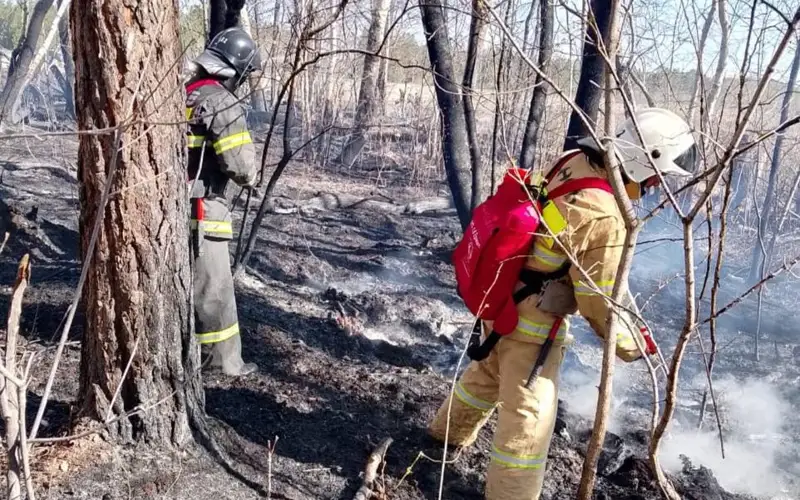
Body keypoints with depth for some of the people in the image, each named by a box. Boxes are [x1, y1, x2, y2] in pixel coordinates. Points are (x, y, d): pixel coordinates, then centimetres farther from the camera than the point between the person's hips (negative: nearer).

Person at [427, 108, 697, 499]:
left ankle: (450, 430, 54)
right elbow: (599, 303, -21)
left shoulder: (573, 161, -6)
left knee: (489, 370, 31)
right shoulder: (605, 220, -30)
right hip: (534, 319, -9)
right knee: (530, 413, 7)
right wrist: (632, 345, -3)